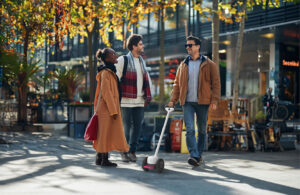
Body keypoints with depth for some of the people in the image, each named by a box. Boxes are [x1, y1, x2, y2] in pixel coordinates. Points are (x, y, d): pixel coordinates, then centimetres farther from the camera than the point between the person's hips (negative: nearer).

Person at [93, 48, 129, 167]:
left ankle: (100, 158, 18)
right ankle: (104, 160, 1)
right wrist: (113, 111, -20)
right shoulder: (106, 73, -15)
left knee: (104, 134, 12)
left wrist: (114, 109, 21)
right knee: (106, 133, -5)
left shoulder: (110, 71, 16)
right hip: (107, 108, -10)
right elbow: (106, 93, -20)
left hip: (105, 108, 10)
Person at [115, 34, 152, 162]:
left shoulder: (142, 61, 17)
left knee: (138, 126, 5)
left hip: (139, 101, 6)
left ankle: (132, 151, 16)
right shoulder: (122, 60, -4)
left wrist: (148, 95, 12)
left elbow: (146, 79, 20)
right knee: (126, 126, -1)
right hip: (126, 100, -6)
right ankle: (123, 152, 11)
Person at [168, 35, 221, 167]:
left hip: (202, 102, -1)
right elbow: (177, 83, 13)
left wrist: (214, 100, -10)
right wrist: (173, 100, 4)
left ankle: (199, 155, 23)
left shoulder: (209, 65, 2)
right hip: (187, 102, 2)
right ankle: (194, 156, -16)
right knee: (190, 129, -12)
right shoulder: (183, 65, 11)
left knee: (202, 130, 9)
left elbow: (216, 83, 0)